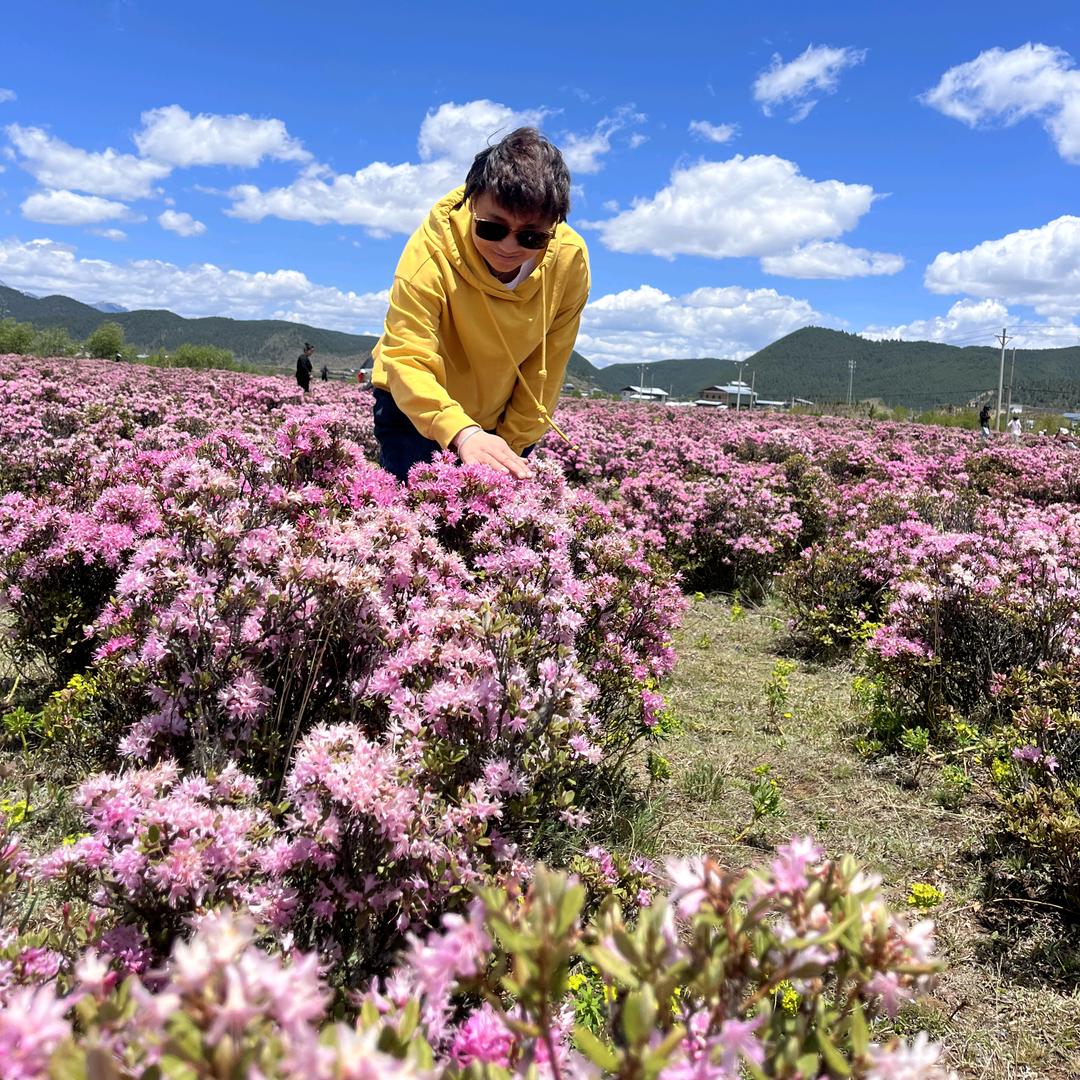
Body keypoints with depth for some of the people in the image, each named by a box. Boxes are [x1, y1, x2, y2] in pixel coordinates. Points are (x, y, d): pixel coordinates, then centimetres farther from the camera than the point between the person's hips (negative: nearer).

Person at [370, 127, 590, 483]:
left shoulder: (570, 259, -19)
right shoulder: (432, 251, -28)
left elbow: (546, 367, -11)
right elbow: (407, 360, -35)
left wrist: (513, 445, -10)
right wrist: (462, 433, -51)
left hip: (502, 420, 3)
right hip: (416, 411, -2)